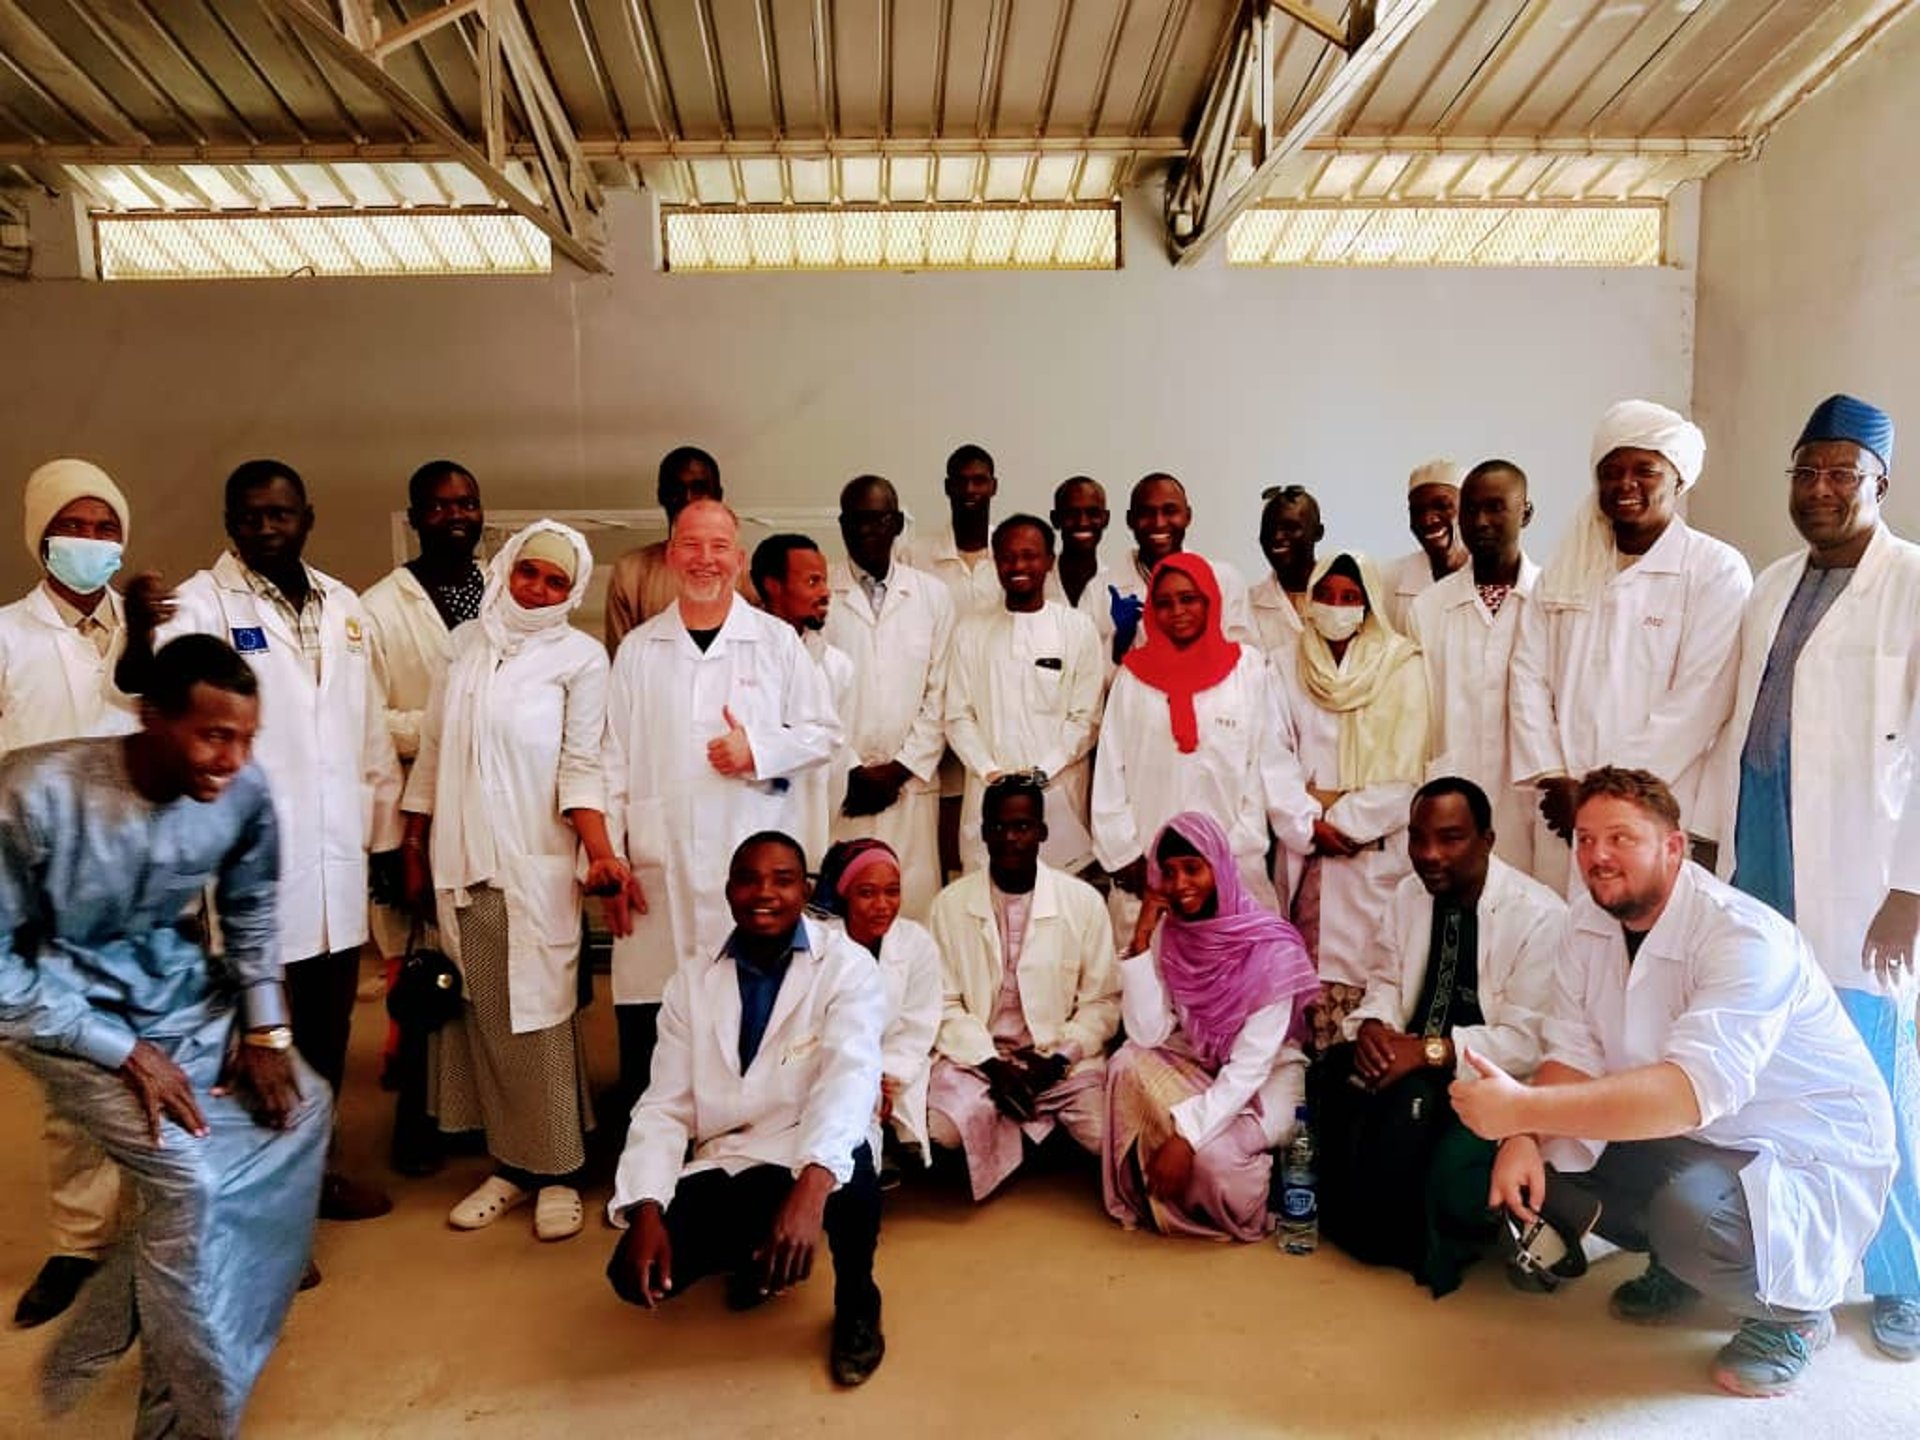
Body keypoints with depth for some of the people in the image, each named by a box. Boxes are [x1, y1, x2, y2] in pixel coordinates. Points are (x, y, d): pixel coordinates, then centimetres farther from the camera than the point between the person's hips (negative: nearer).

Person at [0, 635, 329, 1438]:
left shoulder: (243, 792, -16)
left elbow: (251, 909, 4)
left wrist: (266, 1026, -5)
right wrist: (124, 1052, -22)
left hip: (182, 988, 6)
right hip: (64, 1005, -5)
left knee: (297, 1110, -4)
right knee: (187, 1175, -19)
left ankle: (104, 1341, 13)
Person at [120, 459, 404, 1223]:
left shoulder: (344, 605, 8)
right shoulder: (200, 601, -8)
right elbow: (151, 687, -29)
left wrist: (385, 831, 11)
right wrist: (138, 637, -51)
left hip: (337, 863, 5)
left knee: (328, 1029, 17)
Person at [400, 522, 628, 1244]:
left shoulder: (579, 656, -1)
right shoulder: (466, 643, 10)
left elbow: (580, 766, -6)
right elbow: (432, 753, 13)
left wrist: (600, 852, -19)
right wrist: (414, 852, 12)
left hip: (536, 864, -4)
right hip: (460, 862, 4)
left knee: (540, 1015, -2)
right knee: (482, 1014, 7)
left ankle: (556, 1171, 12)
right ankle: (508, 1164, 20)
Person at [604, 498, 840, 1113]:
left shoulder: (777, 641, 7)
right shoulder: (638, 649, 10)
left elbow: (823, 732, 8)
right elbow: (614, 759, 9)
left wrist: (759, 750, -9)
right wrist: (609, 856, 3)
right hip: (658, 866, 1)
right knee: (646, 1034, 1)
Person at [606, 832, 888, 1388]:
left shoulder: (847, 966, -8)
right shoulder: (691, 984, 5)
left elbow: (850, 1075, -24)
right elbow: (664, 1108, 2)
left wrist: (812, 1184, -42)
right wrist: (646, 1210, -16)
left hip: (815, 1159, -3)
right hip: (723, 1165, 4)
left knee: (850, 1179, -37)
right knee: (634, 1273, -18)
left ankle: (856, 1299, 0)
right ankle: (759, 1252, 16)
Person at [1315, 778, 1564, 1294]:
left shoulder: (1539, 915, -14)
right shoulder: (1409, 894, 6)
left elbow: (1527, 1041, -17)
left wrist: (1430, 1051, -28)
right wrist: (1371, 1025, -10)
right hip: (1411, 1063, 6)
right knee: (1327, 1080, -22)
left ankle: (1409, 1250, -5)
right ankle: (1345, 1223, 1)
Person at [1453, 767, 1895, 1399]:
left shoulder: (1747, 939, -27)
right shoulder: (1589, 920, -4)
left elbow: (1694, 1090, -40)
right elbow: (1573, 1054, -5)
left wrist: (1524, 1108, -47)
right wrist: (1523, 1136, -25)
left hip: (1808, 1156, -7)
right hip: (1684, 1137, 7)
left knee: (1691, 1213, -35)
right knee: (1538, 1152, -9)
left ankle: (1794, 1310, 1)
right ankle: (1679, 1263, 16)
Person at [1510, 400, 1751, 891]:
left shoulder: (1718, 570, -1)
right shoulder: (1565, 568, 12)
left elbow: (1697, 702, -9)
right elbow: (1528, 676, 6)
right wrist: (1554, 779, -5)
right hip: (1563, 813, 4)